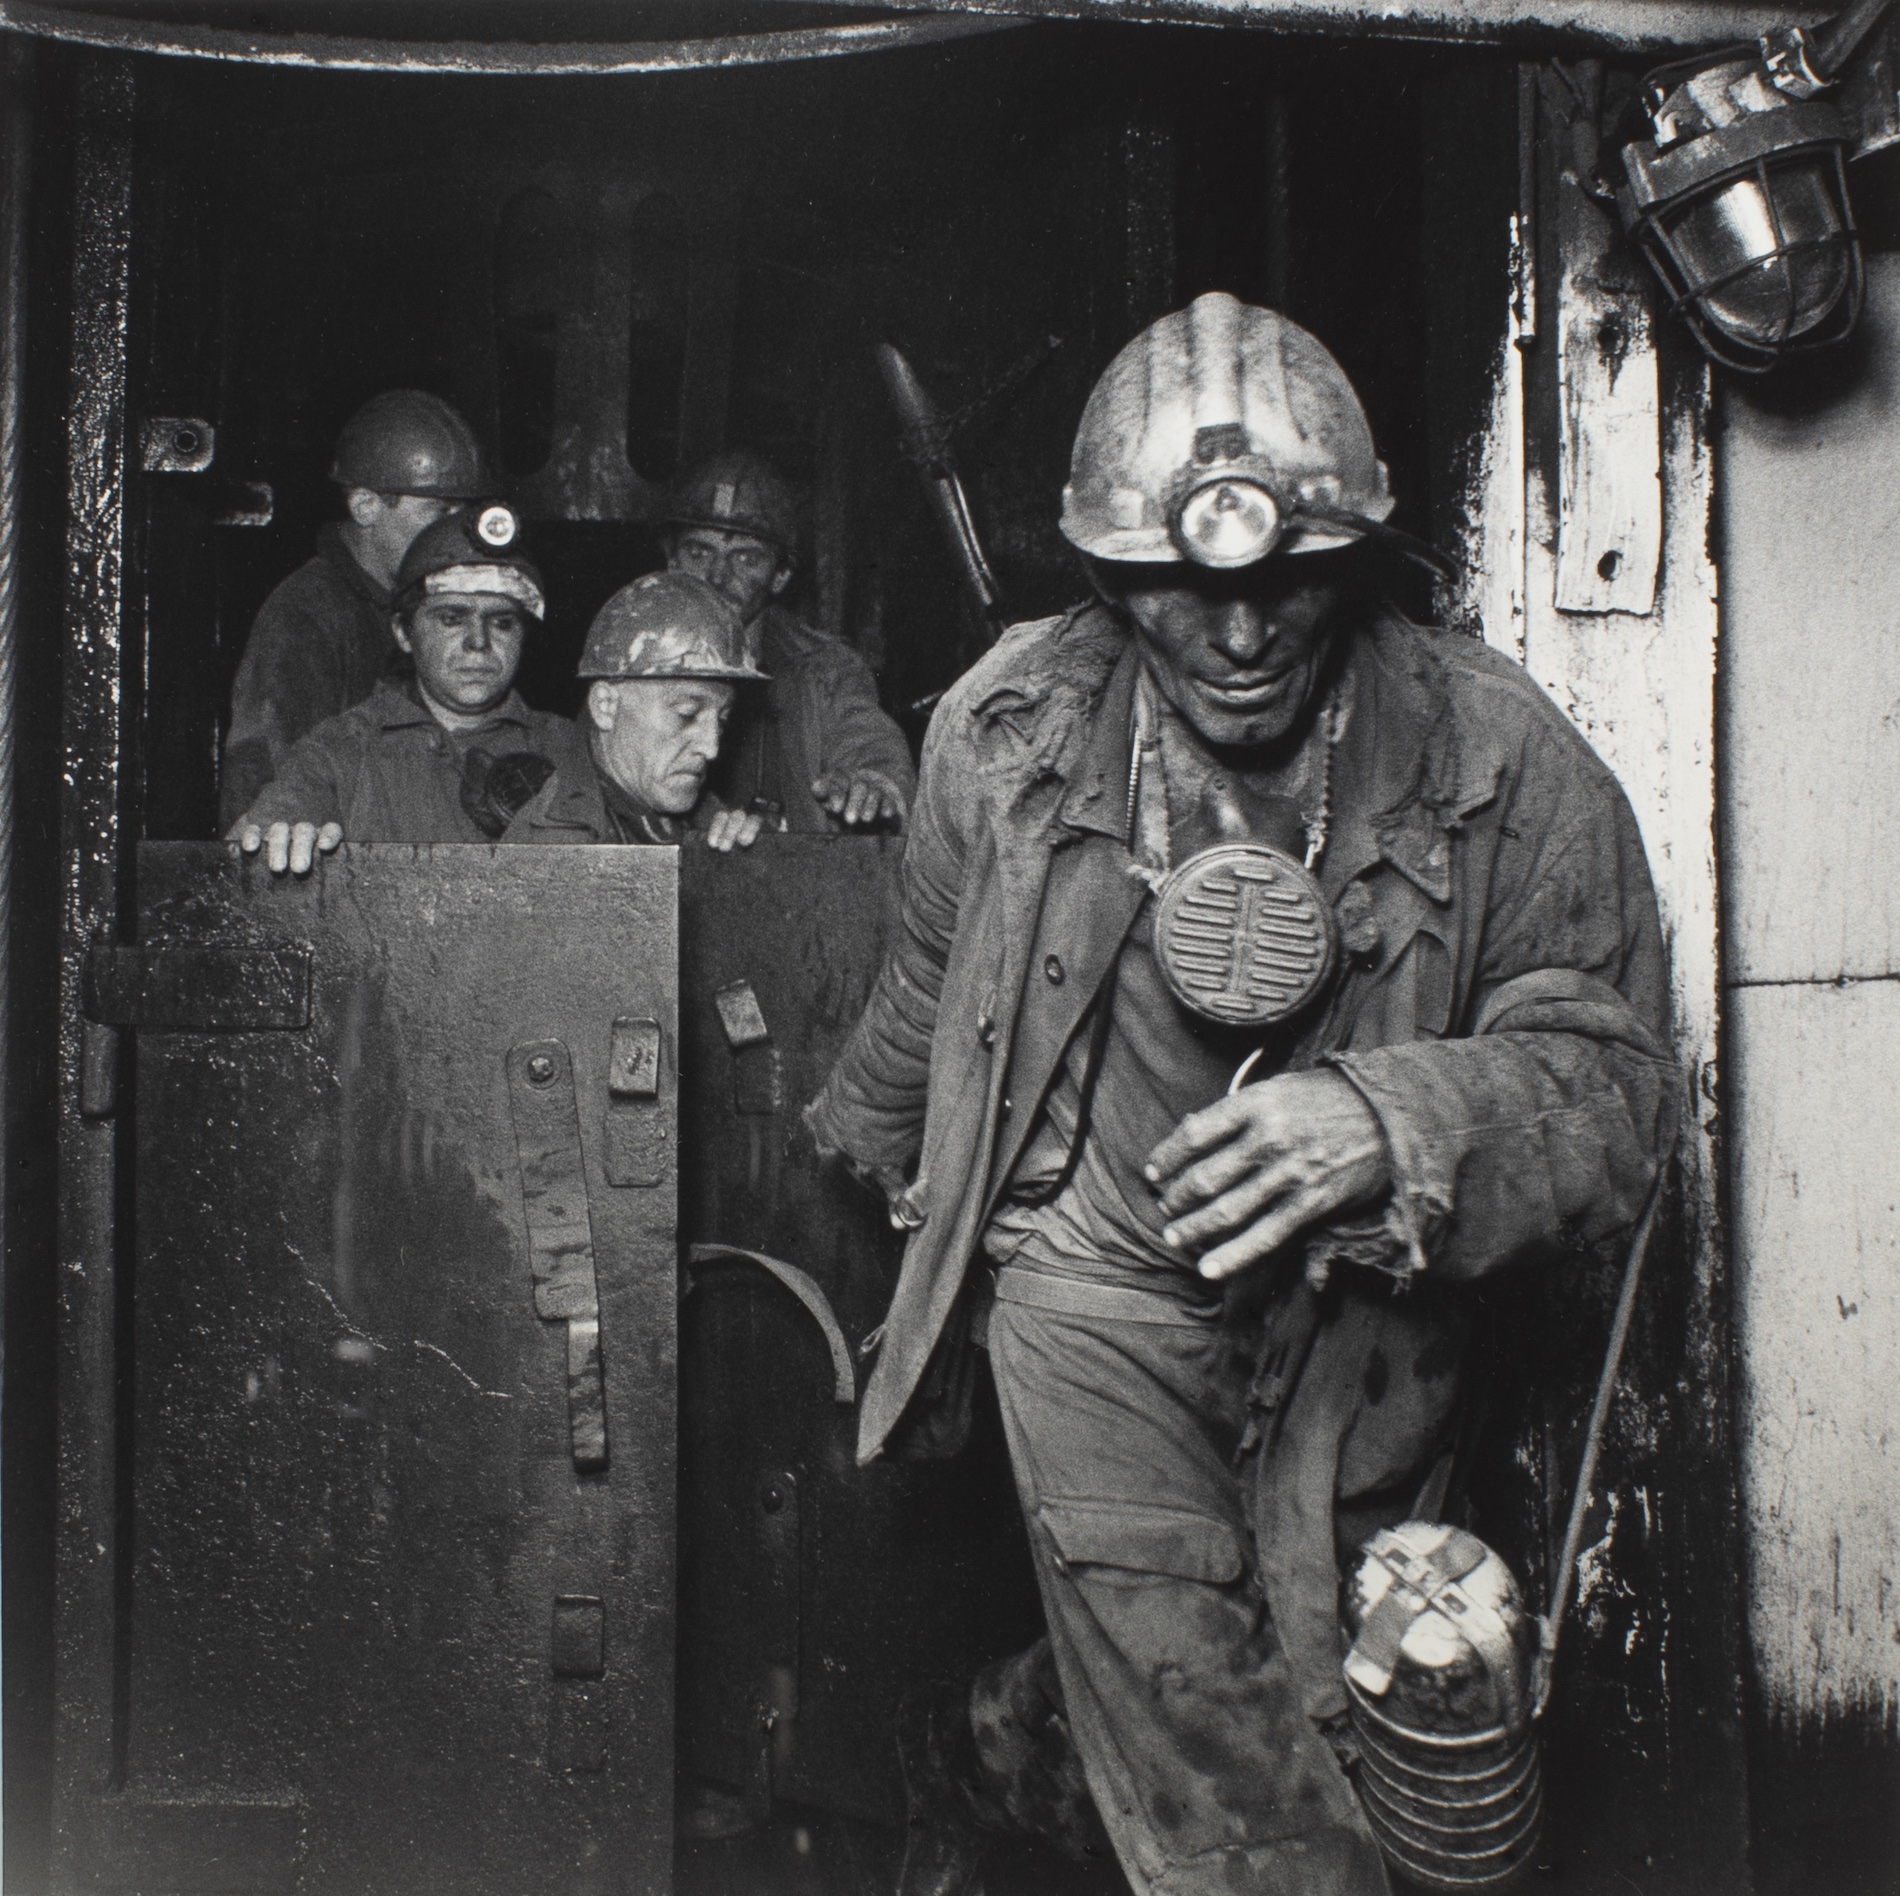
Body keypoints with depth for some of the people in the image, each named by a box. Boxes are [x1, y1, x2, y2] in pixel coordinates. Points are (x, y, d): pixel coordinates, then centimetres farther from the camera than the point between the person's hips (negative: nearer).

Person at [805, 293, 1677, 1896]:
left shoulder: (1505, 762, -16)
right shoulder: (1012, 725, -10)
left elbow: (1614, 1084, -18)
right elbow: (936, 977, 9)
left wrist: (1396, 1118, -38)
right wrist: (873, 1139, 27)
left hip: (1357, 1324, 2)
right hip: (1095, 1269, -1)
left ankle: (986, 1748, 45)